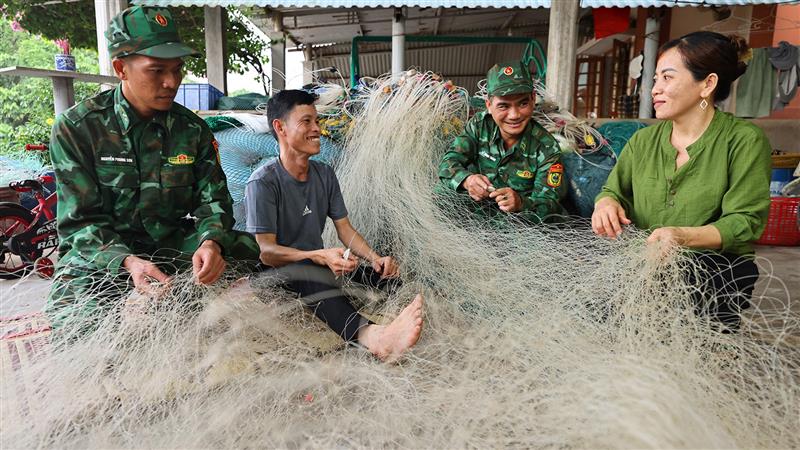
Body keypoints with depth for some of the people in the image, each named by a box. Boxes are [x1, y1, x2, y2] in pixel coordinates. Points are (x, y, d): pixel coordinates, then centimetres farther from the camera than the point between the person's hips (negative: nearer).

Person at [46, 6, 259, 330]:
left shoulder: (193, 129, 1)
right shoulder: (75, 129, -9)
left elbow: (212, 198, -1)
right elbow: (81, 220, -11)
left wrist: (211, 242, -25)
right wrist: (126, 262, -32)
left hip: (175, 244, 4)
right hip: (100, 254, -3)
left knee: (247, 251, -17)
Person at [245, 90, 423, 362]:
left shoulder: (325, 175, 8)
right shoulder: (263, 183, -12)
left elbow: (344, 227, 7)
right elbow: (266, 251, -19)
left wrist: (374, 257, -13)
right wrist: (320, 256, -34)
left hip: (320, 263, 8)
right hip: (278, 269, -8)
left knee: (387, 274, -17)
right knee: (312, 276, -42)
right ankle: (370, 335, -66)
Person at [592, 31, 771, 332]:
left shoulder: (744, 140, -3)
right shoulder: (643, 140, 12)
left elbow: (746, 221, -9)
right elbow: (615, 191, 13)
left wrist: (684, 237, -28)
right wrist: (606, 202, -13)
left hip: (717, 265, -3)